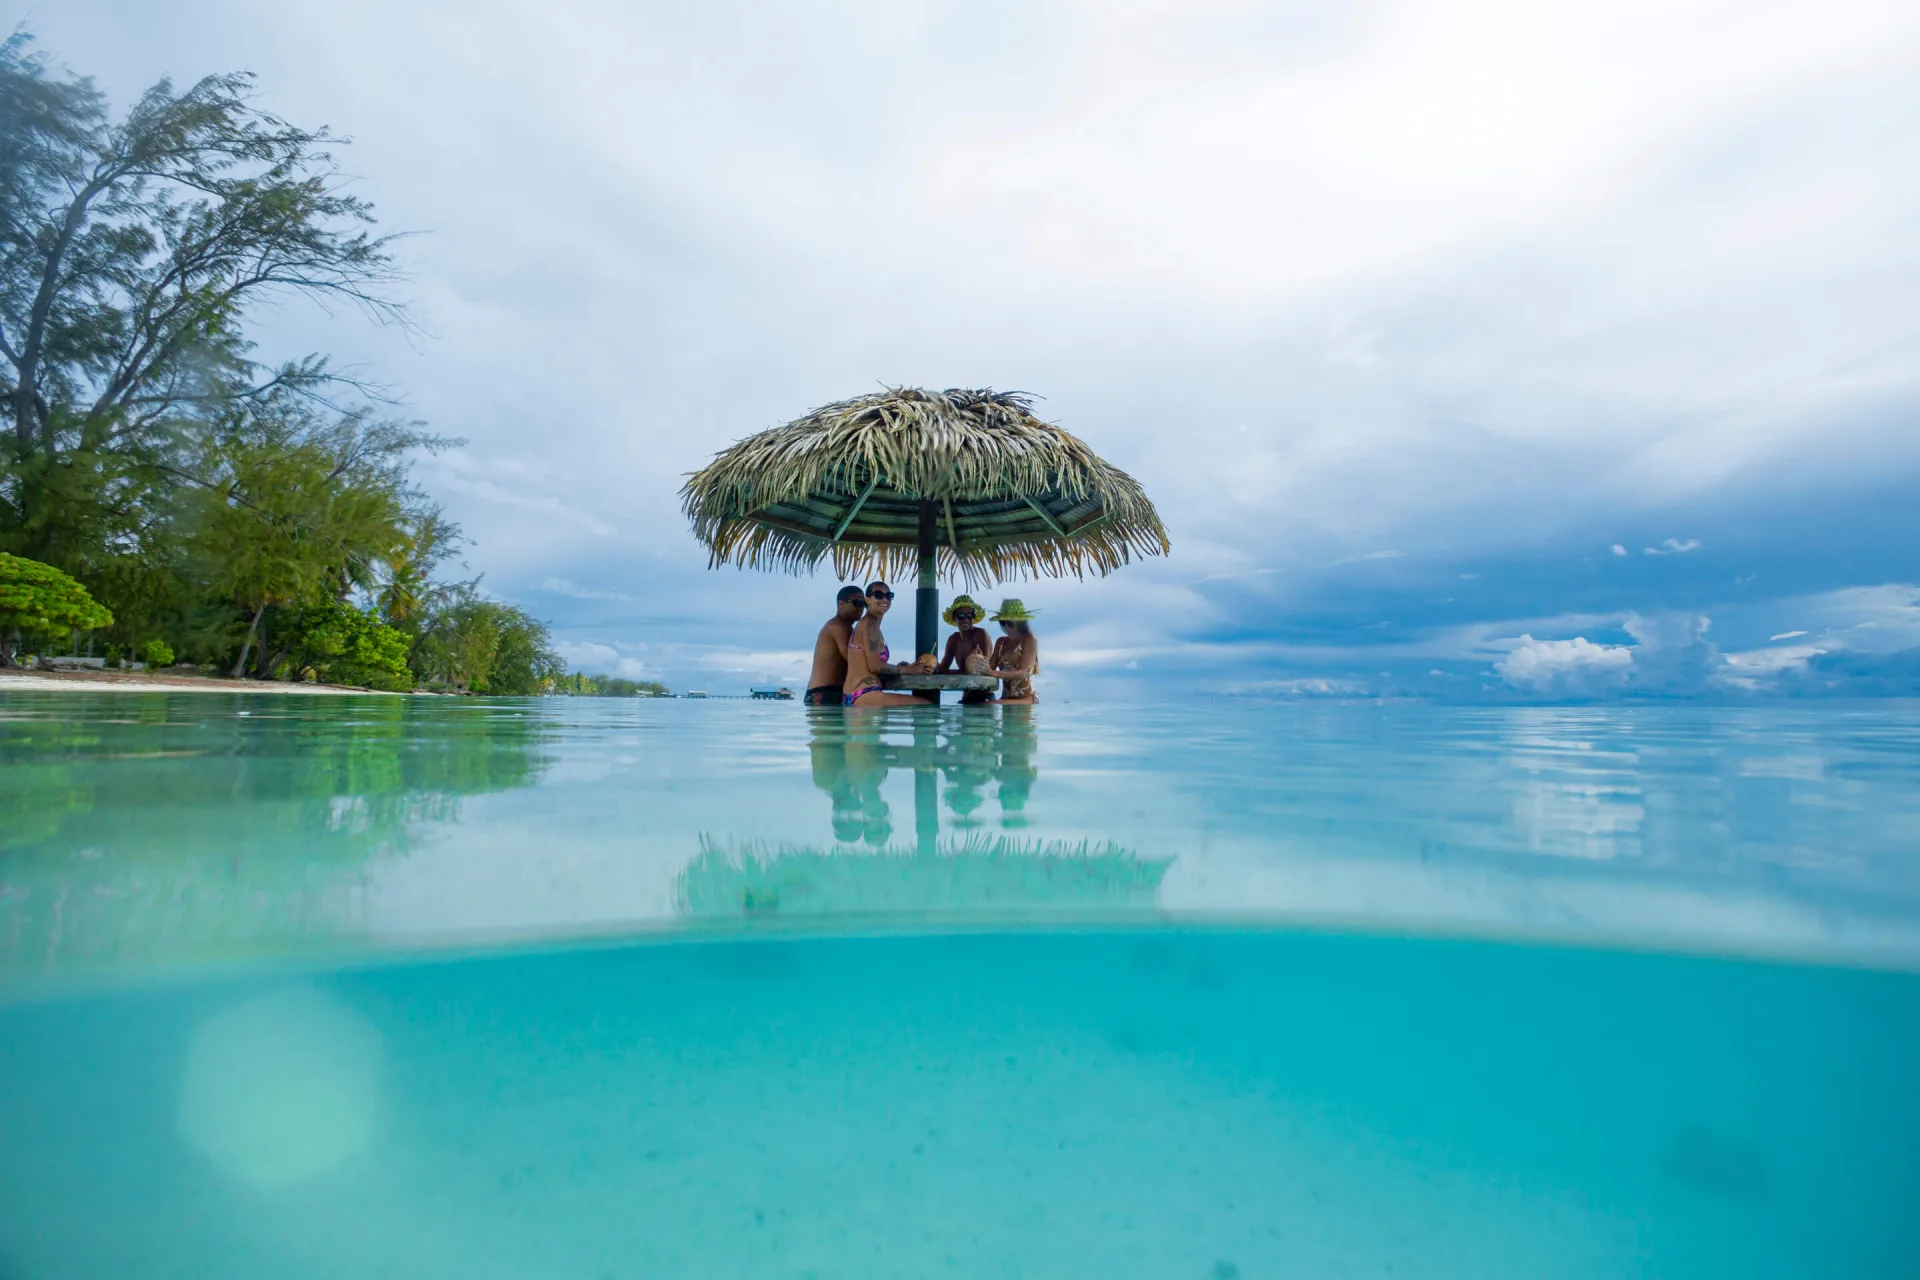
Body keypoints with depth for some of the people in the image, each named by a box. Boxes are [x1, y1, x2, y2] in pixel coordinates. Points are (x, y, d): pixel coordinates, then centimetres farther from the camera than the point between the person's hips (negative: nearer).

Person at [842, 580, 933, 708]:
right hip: (865, 696, -11)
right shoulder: (870, 623, -8)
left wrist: (899, 667, 11)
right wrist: (907, 670, -3)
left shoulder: (864, 623, 21)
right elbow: (875, 666, -15)